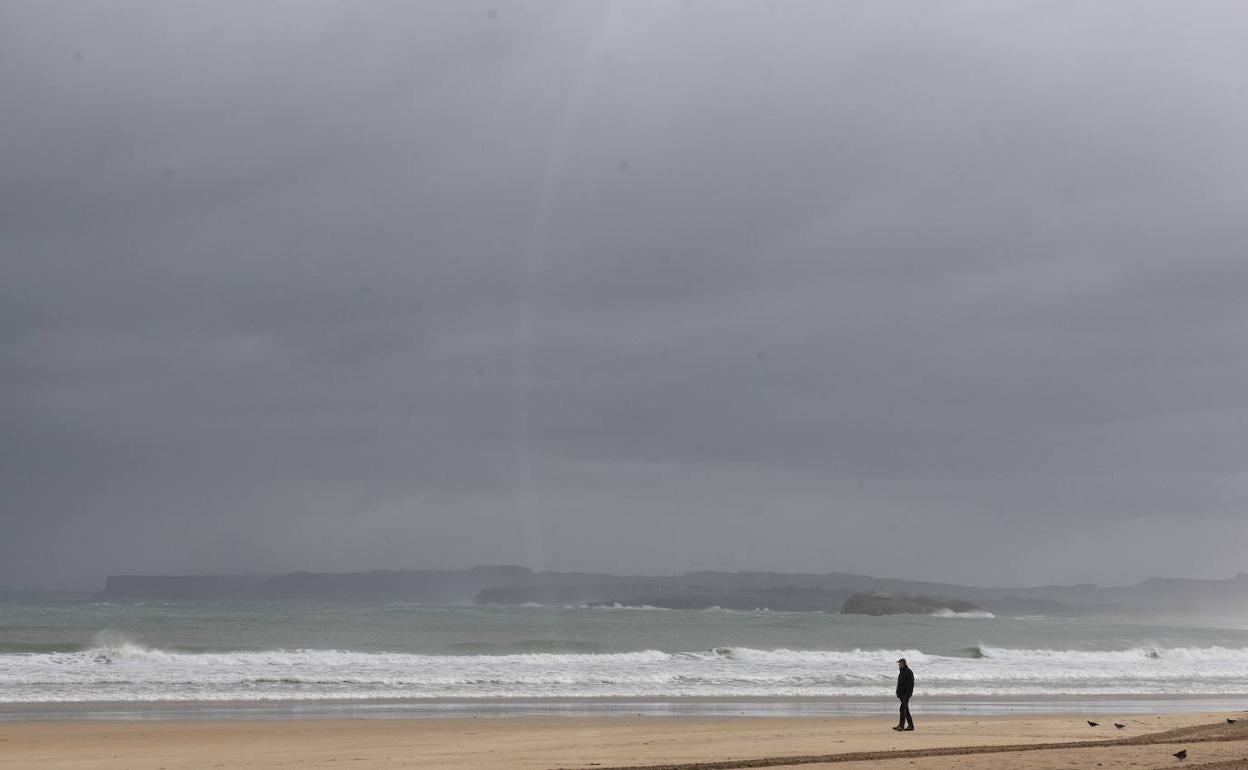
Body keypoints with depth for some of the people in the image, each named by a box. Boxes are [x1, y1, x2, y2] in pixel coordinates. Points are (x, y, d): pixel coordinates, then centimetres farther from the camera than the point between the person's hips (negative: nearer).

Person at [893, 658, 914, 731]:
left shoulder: (909, 672, -11)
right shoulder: (901, 672, 17)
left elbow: (911, 684, -17)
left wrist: (907, 694, -23)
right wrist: (898, 694, 18)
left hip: (906, 693, -10)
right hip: (902, 693, 10)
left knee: (903, 709, -17)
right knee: (905, 709, 10)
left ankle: (901, 725, -22)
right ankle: (910, 725, 15)